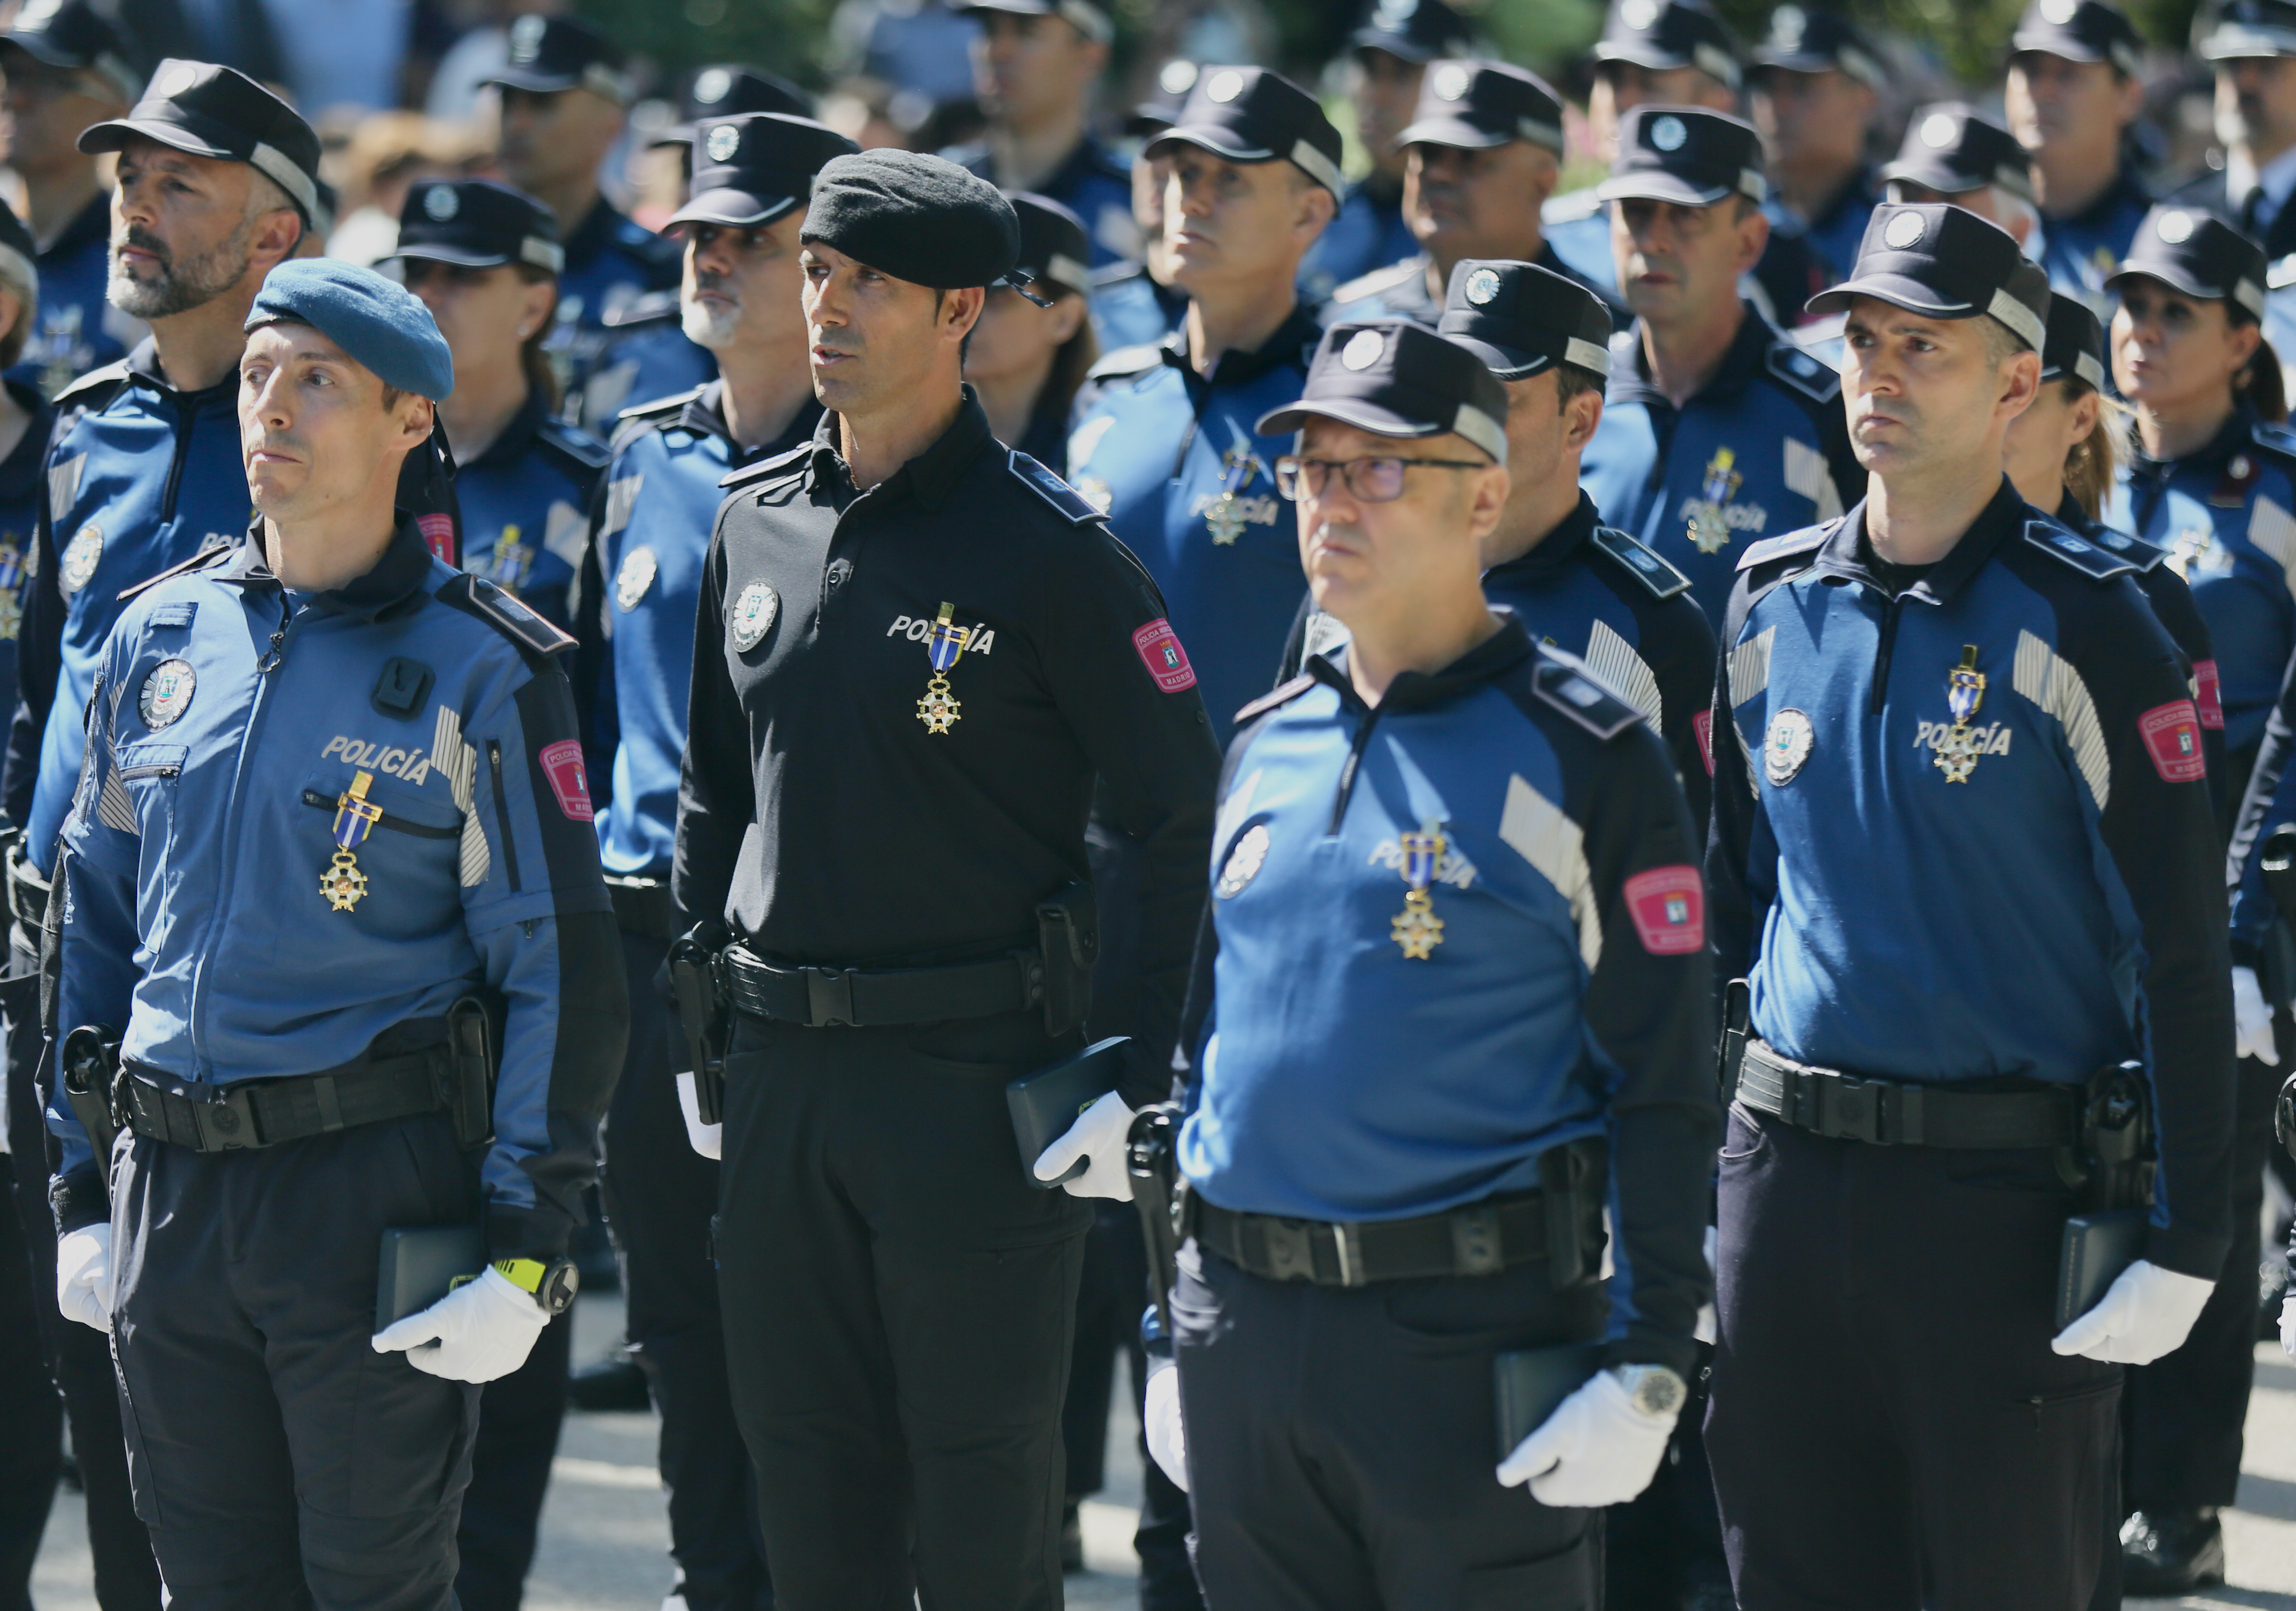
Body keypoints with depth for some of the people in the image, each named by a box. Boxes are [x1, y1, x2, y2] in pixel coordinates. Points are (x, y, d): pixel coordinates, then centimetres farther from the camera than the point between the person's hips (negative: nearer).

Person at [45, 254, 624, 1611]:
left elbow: (565, 976, -5)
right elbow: (95, 920, 16)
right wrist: (82, 1191, 12)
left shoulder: (483, 672, -5)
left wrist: (526, 1251, -10)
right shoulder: (163, 636, 9)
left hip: (375, 1191, -5)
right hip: (168, 1188, 5)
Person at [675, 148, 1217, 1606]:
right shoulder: (756, 523, 9)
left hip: (977, 1082, -6)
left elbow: (1188, 821, -8)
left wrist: (1150, 1088, -12)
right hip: (778, 1073, 6)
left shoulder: (1048, 549, -9)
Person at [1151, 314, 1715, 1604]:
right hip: (1245, 1339, 6)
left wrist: (1647, 1374, -14)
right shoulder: (1267, 746, 13)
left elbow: (1665, 1092, -7)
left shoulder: (1585, 760, -6)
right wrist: (1183, 1335, 19)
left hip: (1473, 1346, -6)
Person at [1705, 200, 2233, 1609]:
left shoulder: (2081, 623, -8)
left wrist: (2185, 1245, -13)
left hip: (2007, 1190, -5)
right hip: (1783, 1173, 5)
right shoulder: (1773, 603, 8)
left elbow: (2182, 947, -9)